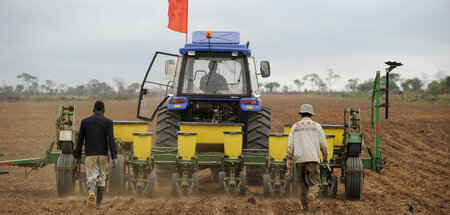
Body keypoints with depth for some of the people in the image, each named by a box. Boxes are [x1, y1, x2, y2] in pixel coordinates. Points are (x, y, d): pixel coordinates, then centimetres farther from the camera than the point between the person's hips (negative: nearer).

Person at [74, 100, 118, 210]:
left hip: (89, 155, 0)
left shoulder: (85, 121, 4)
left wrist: (77, 156, 11)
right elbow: (111, 140, -10)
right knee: (101, 179, 12)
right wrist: (114, 157, -12)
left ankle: (91, 193, -30)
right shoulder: (108, 122, -2)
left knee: (91, 178, 1)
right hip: (103, 155, 0)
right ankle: (99, 203, 13)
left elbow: (80, 140, 5)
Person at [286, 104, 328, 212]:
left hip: (299, 159, 2)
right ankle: (312, 196, -34)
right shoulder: (316, 126, 5)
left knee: (302, 184, 15)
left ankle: (305, 207, 19)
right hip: (313, 159, -2)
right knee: (314, 183, -2)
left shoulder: (295, 126, 8)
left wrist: (289, 159, 3)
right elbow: (323, 144, 5)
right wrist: (325, 157, 19)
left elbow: (290, 144, 1)